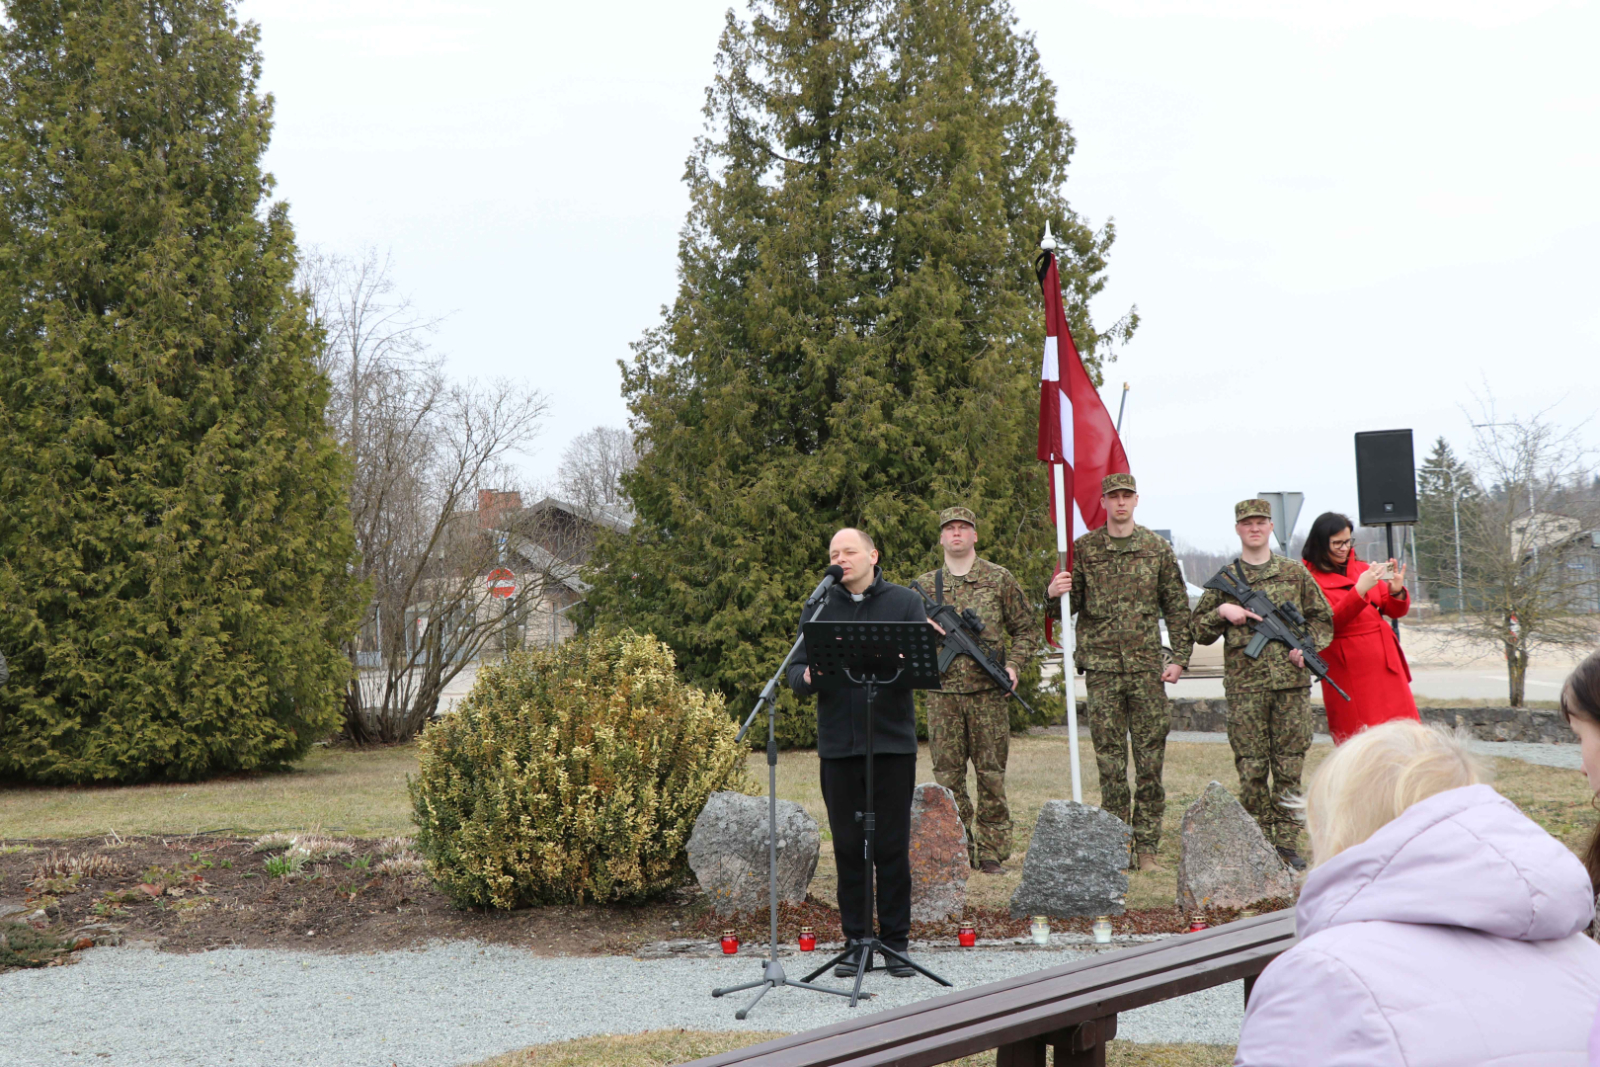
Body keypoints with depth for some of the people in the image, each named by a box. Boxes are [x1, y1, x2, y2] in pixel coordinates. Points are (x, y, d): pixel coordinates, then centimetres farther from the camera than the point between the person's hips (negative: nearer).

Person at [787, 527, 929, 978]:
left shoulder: (905, 603, 5)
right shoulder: (818, 609, 12)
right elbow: (795, 673, 8)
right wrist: (807, 677, -15)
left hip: (892, 742, -2)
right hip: (838, 745, 2)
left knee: (892, 846, 1)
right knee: (848, 847, 5)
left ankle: (895, 941, 10)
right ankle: (856, 941, 13)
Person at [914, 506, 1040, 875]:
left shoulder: (999, 579, 5)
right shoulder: (925, 586, 10)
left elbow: (1026, 629, 9)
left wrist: (1013, 664, -5)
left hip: (988, 692, -1)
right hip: (942, 693, 2)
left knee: (991, 773, 0)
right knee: (947, 775, 2)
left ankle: (992, 853, 7)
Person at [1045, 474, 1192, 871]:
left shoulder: (1157, 548, 6)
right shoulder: (1084, 549, 5)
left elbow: (1177, 607, 9)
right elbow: (1072, 606, 9)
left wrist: (1180, 657, 1)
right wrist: (1055, 594, -13)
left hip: (1147, 666, 0)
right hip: (1101, 667, 0)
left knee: (1150, 760, -1)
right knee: (1110, 762, 1)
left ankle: (1147, 847, 5)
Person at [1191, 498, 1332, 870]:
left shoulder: (1296, 574, 9)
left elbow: (1323, 619, 15)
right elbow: (1199, 631, 11)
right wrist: (1222, 612, -7)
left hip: (1292, 683, 1)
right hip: (1245, 687, -1)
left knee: (1290, 767, 2)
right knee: (1251, 769, -1)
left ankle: (1287, 842, 9)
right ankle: (1259, 844, 7)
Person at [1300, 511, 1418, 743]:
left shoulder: (1360, 568, 16)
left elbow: (1395, 611, 16)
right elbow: (1328, 622, -15)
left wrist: (1396, 591, -5)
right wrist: (1360, 590, -21)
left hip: (1384, 661, 6)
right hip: (1348, 669, -6)